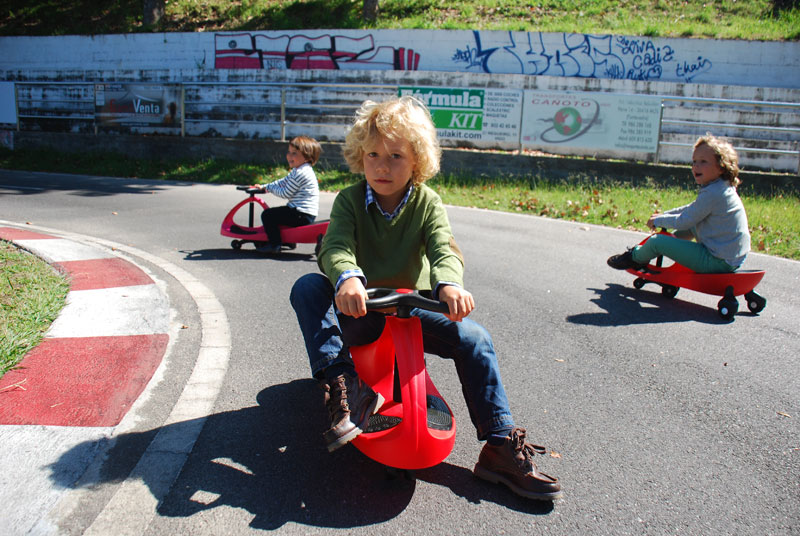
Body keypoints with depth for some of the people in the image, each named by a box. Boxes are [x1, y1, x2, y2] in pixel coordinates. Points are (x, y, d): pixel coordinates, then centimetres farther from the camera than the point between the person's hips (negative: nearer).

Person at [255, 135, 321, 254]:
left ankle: (275, 244, -4)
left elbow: (285, 194, -14)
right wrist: (264, 186, 16)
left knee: (267, 215, -7)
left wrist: (269, 188, 1)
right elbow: (283, 182, 23)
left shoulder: (300, 173, -18)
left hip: (302, 215, -11)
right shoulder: (299, 171, 16)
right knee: (279, 212, 33)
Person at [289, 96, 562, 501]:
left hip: (410, 310, 1)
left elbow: (444, 249, -19)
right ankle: (345, 387, -33)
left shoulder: (427, 202, -3)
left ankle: (500, 445, -11)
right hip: (358, 311, -1)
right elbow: (335, 247, -24)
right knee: (307, 287, -27)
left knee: (474, 338, -20)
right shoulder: (349, 200, -6)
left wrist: (448, 284, -45)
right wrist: (348, 278, -50)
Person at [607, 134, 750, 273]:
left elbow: (684, 221, -16)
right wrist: (664, 215, 22)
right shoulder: (722, 188, 10)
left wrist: (658, 220, 0)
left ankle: (635, 258, 23)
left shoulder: (712, 193, -22)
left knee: (657, 241, -9)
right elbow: (692, 209, 23)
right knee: (692, 228, 33)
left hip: (717, 261, -10)